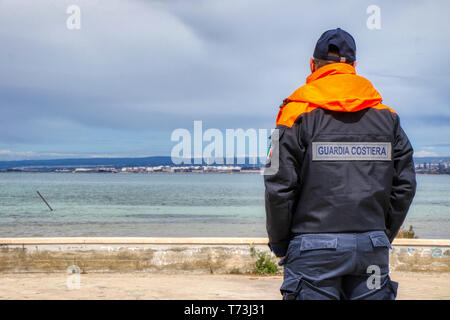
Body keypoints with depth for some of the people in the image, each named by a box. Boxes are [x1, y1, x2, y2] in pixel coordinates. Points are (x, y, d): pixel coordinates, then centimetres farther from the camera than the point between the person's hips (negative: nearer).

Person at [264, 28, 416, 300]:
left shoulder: (298, 114, -3)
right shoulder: (387, 116, 9)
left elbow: (280, 187, -7)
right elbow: (404, 185, 9)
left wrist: (280, 244, 4)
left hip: (314, 248, -3)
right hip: (372, 248, 3)